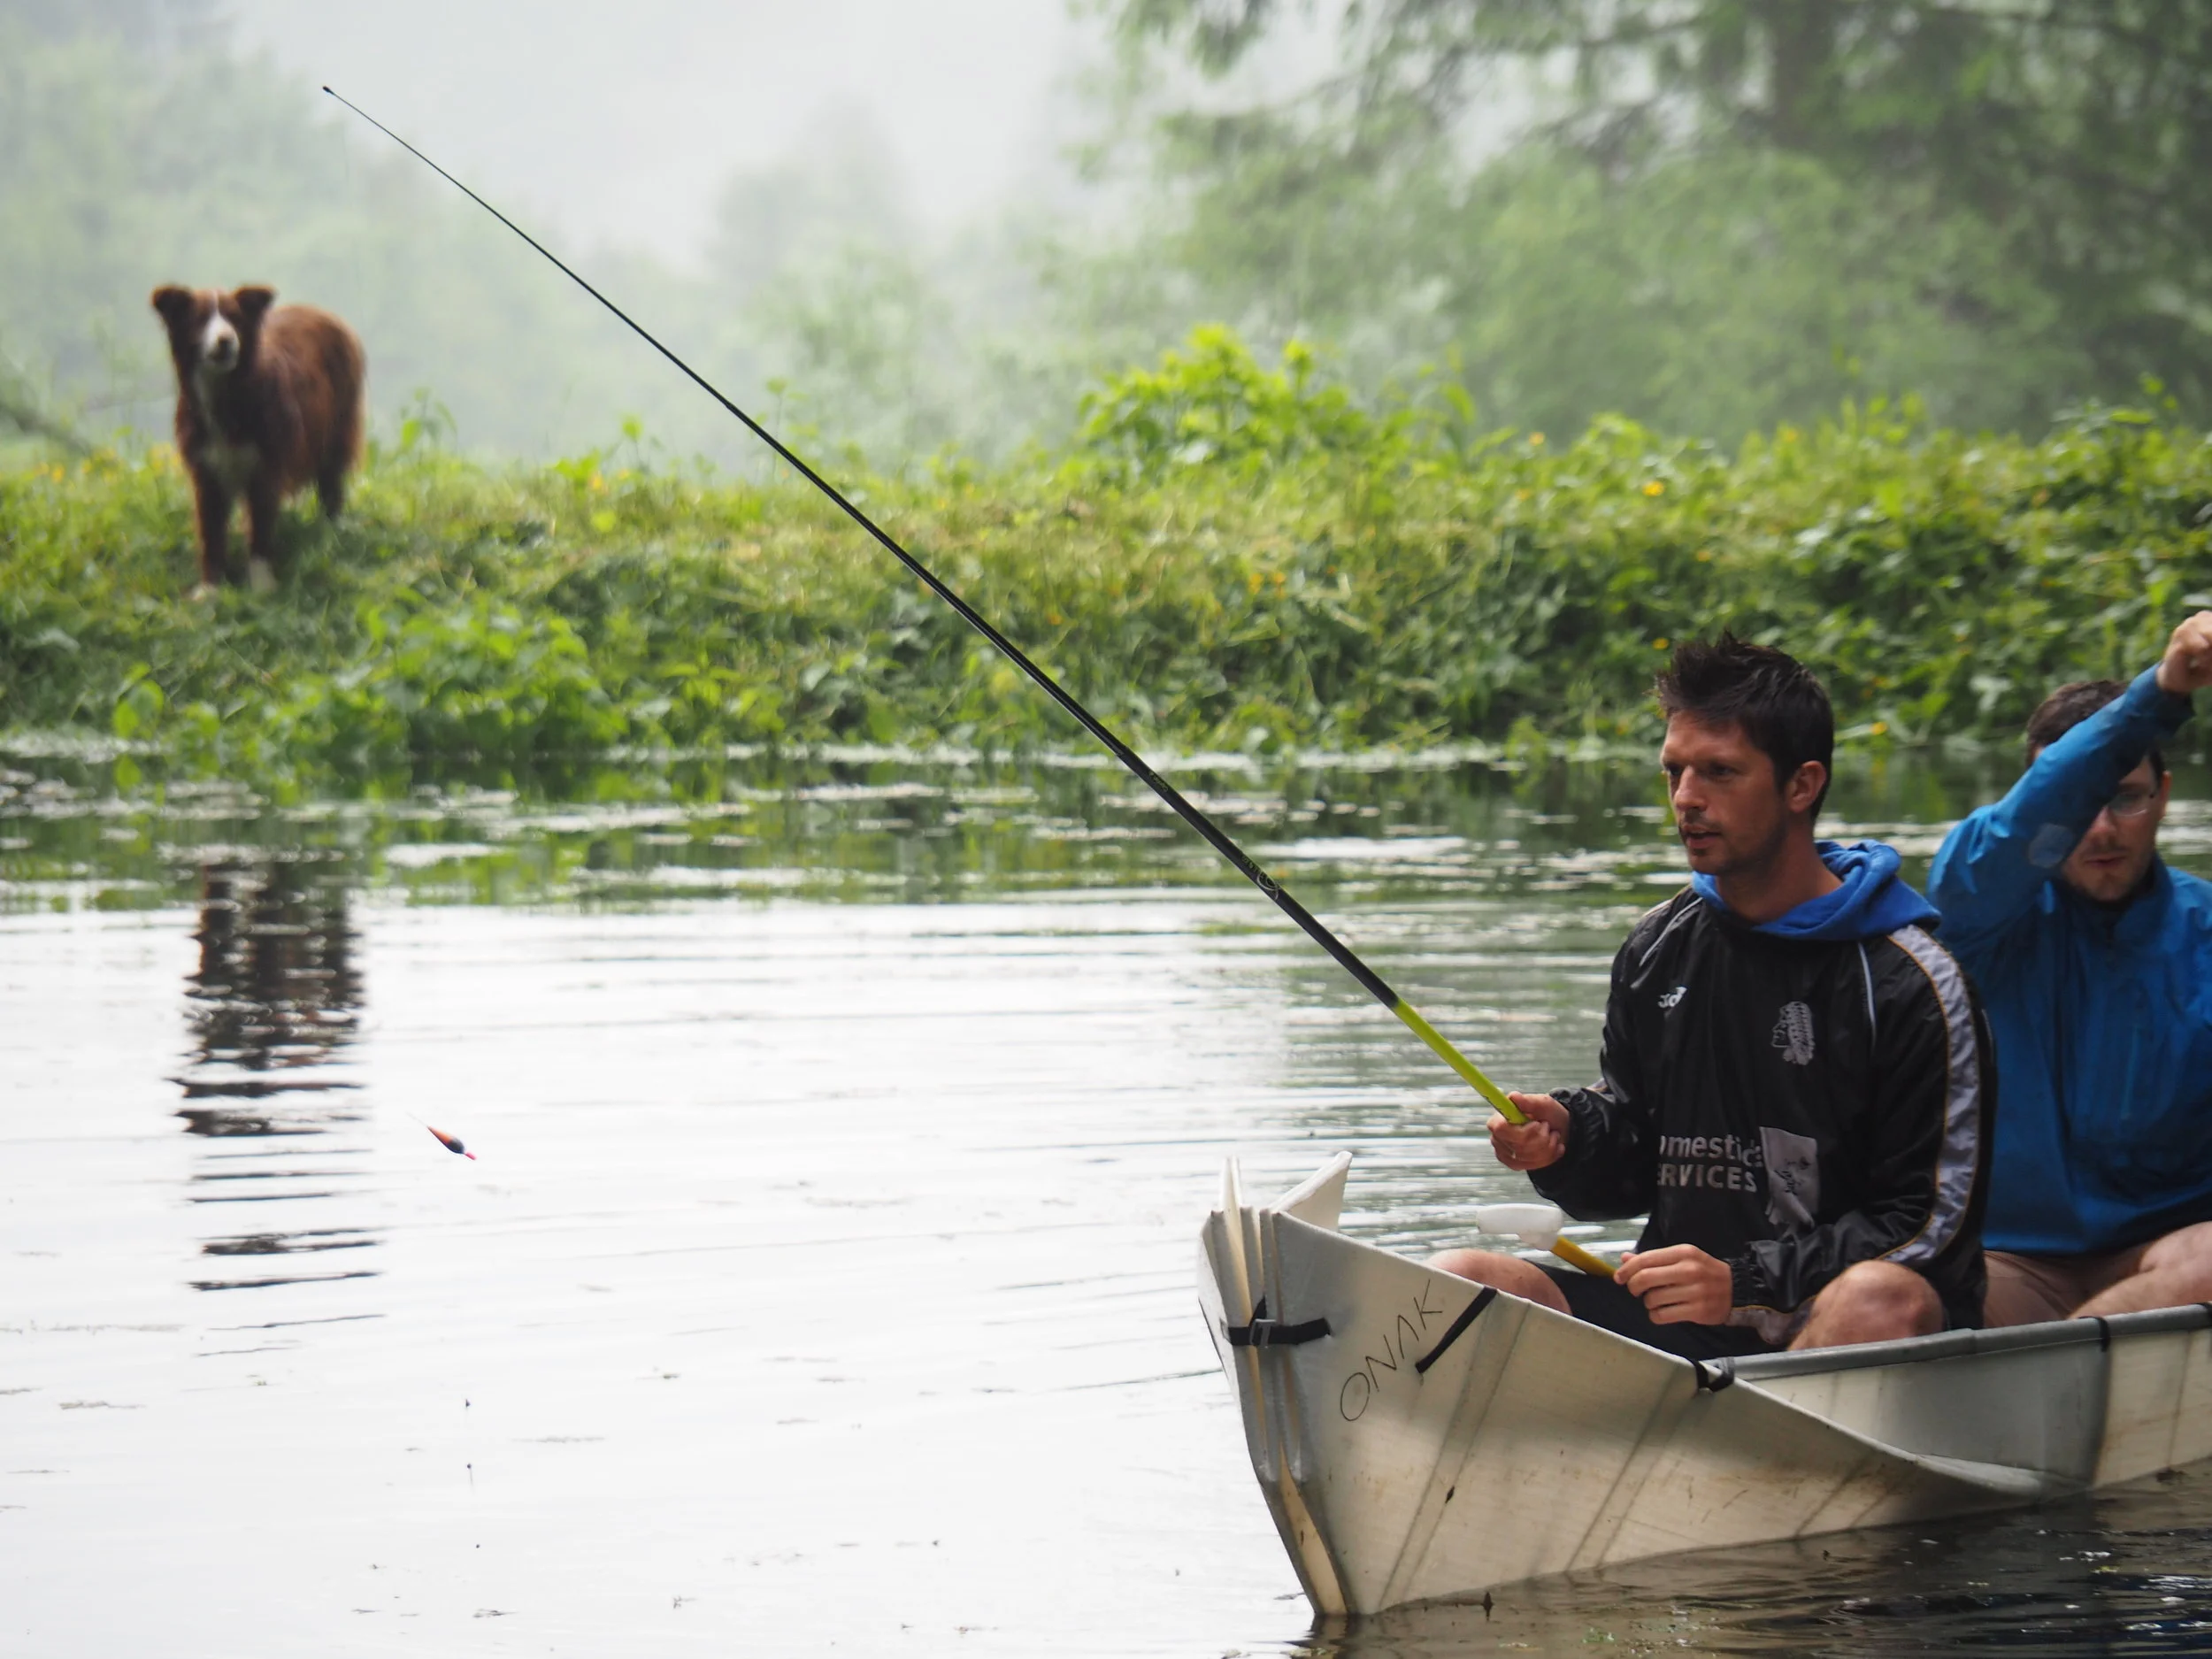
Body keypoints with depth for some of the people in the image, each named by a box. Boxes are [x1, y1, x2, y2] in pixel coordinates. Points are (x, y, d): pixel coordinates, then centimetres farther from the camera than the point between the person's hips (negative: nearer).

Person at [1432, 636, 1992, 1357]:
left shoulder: (1908, 981, -5)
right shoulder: (1657, 951, 13)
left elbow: (1929, 1224, -8)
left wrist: (1744, 1282, -17)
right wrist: (1566, 1140, -1)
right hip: (1676, 1324, 5)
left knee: (1883, 1300, -39)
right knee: (1459, 1282, -16)